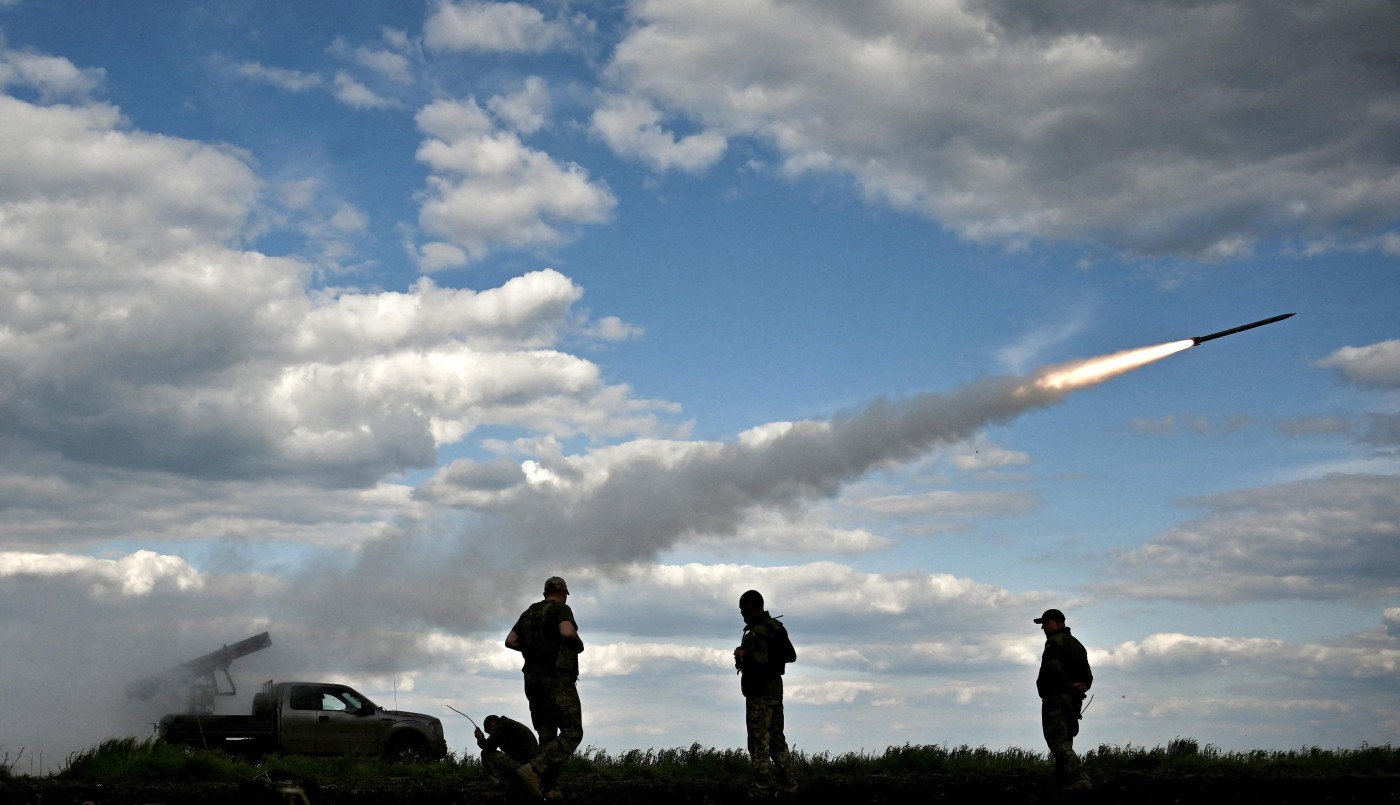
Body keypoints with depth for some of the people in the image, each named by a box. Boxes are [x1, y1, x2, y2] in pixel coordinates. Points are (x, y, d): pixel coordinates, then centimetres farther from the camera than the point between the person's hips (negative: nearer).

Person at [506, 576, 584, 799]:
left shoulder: (529, 613, 15)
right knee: (572, 734, -6)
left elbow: (510, 641, 13)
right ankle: (534, 770, -23)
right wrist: (578, 642, -4)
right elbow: (567, 632, -26)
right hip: (557, 681, -8)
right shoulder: (562, 609, -7)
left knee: (547, 737, 11)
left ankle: (549, 789, 2)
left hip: (534, 680, 8)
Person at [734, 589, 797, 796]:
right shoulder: (777, 627, 9)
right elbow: (791, 656, 16)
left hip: (760, 693, -9)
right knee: (777, 738, 15)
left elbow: (759, 661, -29)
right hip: (776, 688, 9)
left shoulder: (757, 632, -19)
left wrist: (742, 655, -13)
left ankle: (762, 787, -2)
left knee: (759, 740, -3)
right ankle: (787, 784, 17)